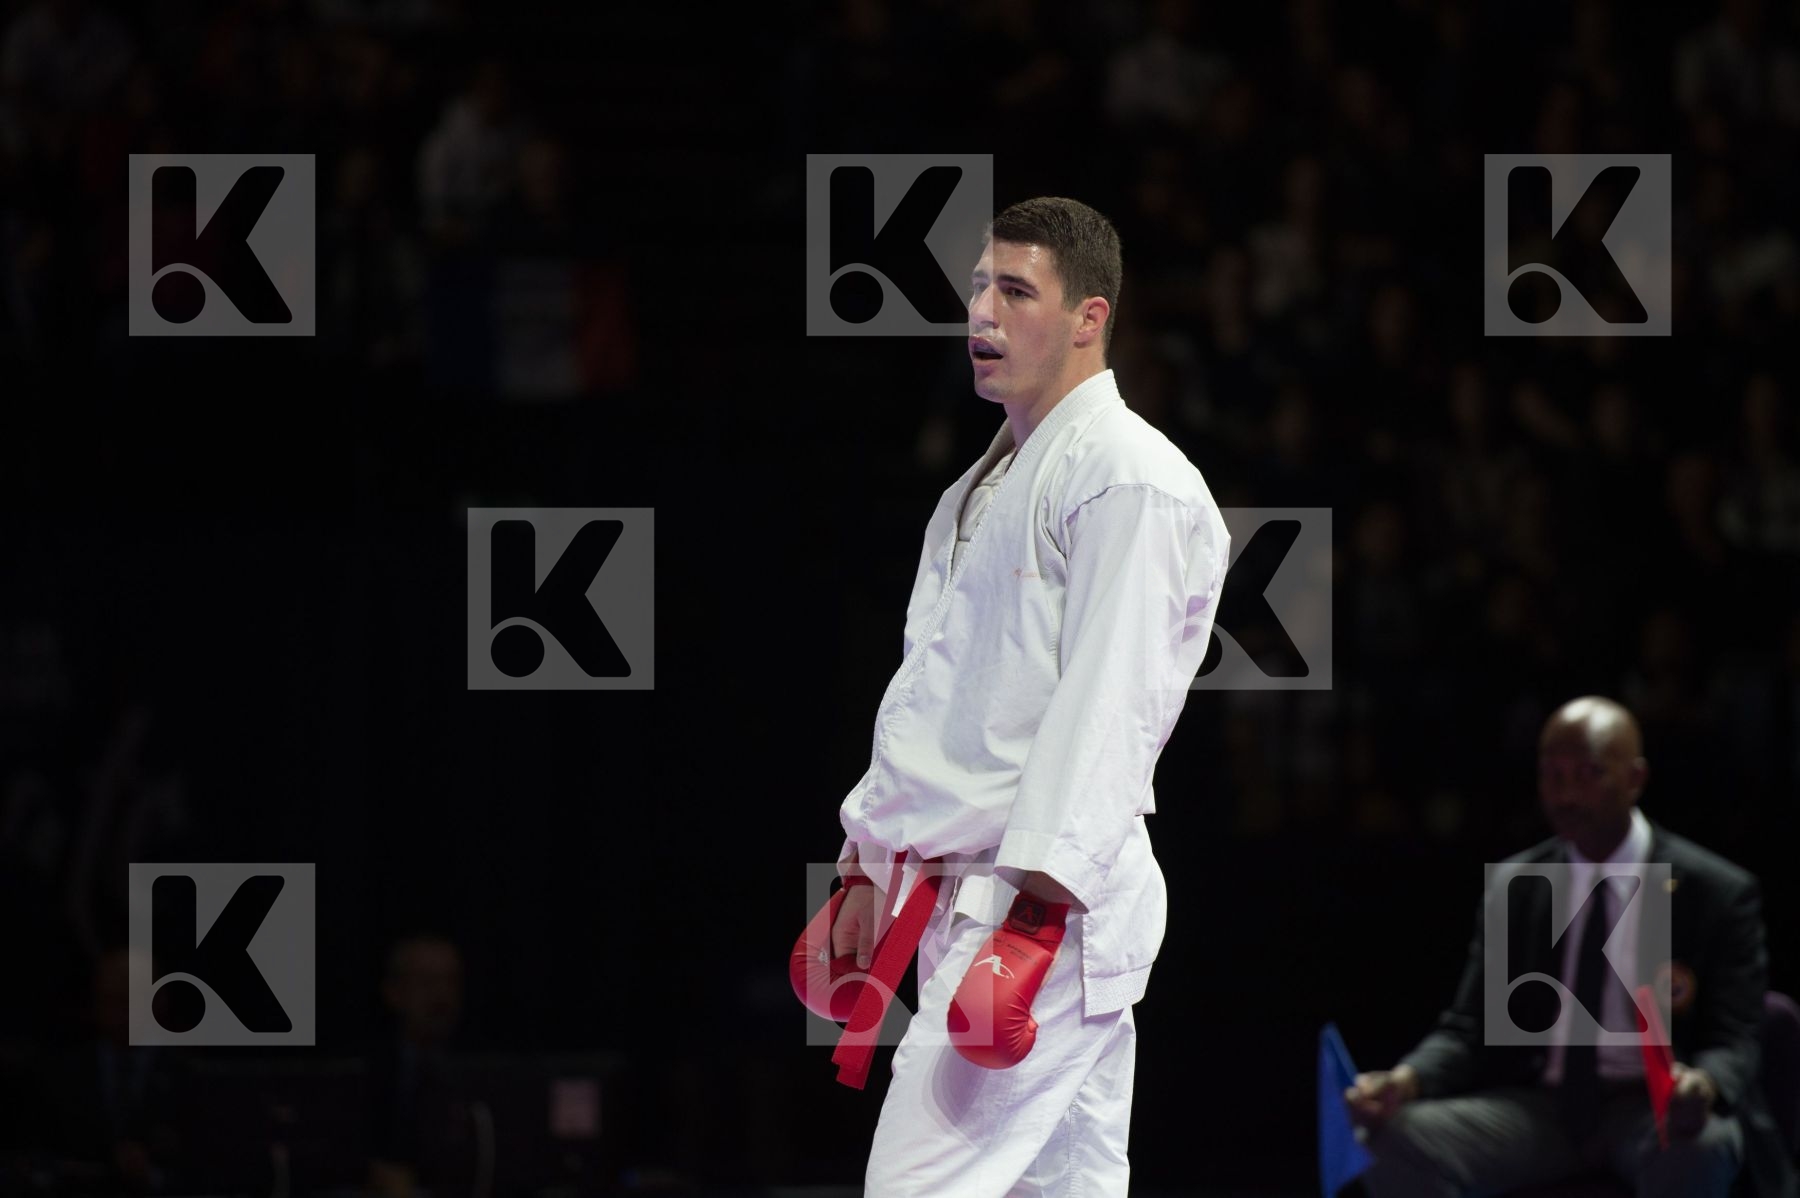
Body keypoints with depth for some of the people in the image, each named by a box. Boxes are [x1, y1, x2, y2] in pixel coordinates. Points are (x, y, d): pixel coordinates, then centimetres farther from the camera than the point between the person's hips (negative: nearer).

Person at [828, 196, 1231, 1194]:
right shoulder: (982, 489, 22)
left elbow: (1108, 706, -19)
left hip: (1047, 900, -10)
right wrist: (871, 866, 25)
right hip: (968, 890, 10)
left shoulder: (1128, 482, -11)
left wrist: (1038, 897, -25)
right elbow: (925, 687, 27)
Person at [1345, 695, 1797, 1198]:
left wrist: (1703, 1085, -32)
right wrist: (1405, 1080, -16)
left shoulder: (1719, 893, 0)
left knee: (1696, 1148, -40)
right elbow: (1469, 1028, 8)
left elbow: (1735, 1043, -6)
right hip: (1538, 1106, 3)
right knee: (1402, 1137, -27)